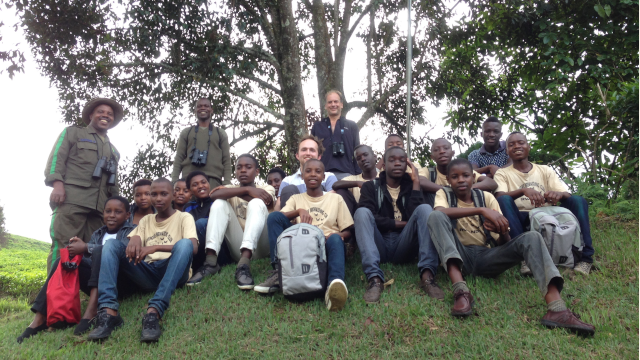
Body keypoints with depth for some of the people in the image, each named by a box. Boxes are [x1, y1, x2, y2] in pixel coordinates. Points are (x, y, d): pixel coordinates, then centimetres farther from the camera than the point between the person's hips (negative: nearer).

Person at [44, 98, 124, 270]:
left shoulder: (113, 150, 33)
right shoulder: (73, 132, 19)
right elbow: (56, 157, 5)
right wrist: (57, 183, -11)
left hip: (101, 204, 5)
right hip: (72, 198, -5)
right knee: (62, 245, -15)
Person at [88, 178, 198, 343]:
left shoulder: (184, 217, 7)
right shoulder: (146, 220, 22)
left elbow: (193, 247, -11)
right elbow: (133, 242, 9)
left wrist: (156, 247, -24)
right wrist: (134, 239, -17)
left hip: (172, 274, -4)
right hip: (147, 274, 4)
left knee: (184, 244, -33)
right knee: (111, 244, -12)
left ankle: (154, 312, -46)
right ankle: (109, 311, -32)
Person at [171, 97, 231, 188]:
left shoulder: (220, 133, 19)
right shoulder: (186, 132, 21)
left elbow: (227, 160, 12)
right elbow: (179, 159, 14)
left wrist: (227, 184, -2)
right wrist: (174, 182, 0)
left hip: (213, 180, -1)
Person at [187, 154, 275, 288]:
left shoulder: (267, 189, 14)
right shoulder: (231, 189, 18)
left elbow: (263, 202, -12)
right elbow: (214, 195, -9)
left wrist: (236, 193, -4)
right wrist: (246, 189, -21)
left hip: (260, 247, -2)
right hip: (239, 249, 2)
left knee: (256, 203, -25)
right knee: (220, 203, -11)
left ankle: (244, 265, -46)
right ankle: (210, 261, -29)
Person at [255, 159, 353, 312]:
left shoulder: (336, 198, 17)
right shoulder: (296, 199, 20)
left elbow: (347, 231, 13)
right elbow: (277, 218, 1)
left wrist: (338, 235, -12)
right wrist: (299, 211, -17)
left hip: (326, 247, -1)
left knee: (335, 239, -37)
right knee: (274, 216, -16)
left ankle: (335, 284, -65)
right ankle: (279, 273, -27)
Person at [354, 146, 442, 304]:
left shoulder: (410, 185, 14)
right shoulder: (371, 186, 11)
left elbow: (418, 214, -7)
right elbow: (369, 217, -8)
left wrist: (416, 182, -4)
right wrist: (402, 223, -8)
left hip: (404, 247, 1)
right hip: (379, 246, -1)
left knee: (425, 208, -20)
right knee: (362, 212, -26)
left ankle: (427, 274, -38)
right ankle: (374, 278, -43)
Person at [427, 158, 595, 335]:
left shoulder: (486, 197, 9)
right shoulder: (443, 194, 4)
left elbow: (503, 242, 5)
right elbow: (440, 212, -25)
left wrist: (502, 232, -21)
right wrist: (481, 210, -32)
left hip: (484, 257, 3)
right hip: (459, 256, -2)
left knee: (531, 237, -20)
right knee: (435, 217, -28)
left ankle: (557, 308, -41)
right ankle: (461, 291, -44)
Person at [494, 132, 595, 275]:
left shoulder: (545, 170, 18)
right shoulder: (502, 173, 10)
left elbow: (567, 195, 5)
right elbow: (499, 197, -11)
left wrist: (559, 194, -22)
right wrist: (523, 191, -31)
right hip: (521, 221, -2)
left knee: (578, 200, -18)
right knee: (504, 200, -30)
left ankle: (585, 255, -26)